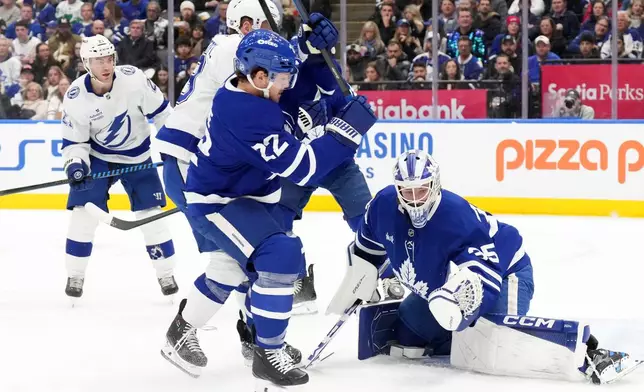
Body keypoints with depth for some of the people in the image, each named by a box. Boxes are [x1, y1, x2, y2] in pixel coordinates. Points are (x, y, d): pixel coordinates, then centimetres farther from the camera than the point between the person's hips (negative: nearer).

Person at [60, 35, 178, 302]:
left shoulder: (133, 79, -25)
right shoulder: (75, 97, -21)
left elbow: (160, 110, -11)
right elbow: (73, 139, -10)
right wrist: (75, 162, -28)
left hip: (137, 155, 0)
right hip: (98, 156, 0)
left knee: (151, 214, -3)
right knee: (84, 211, -11)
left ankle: (166, 274, 12)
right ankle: (75, 276, 2)